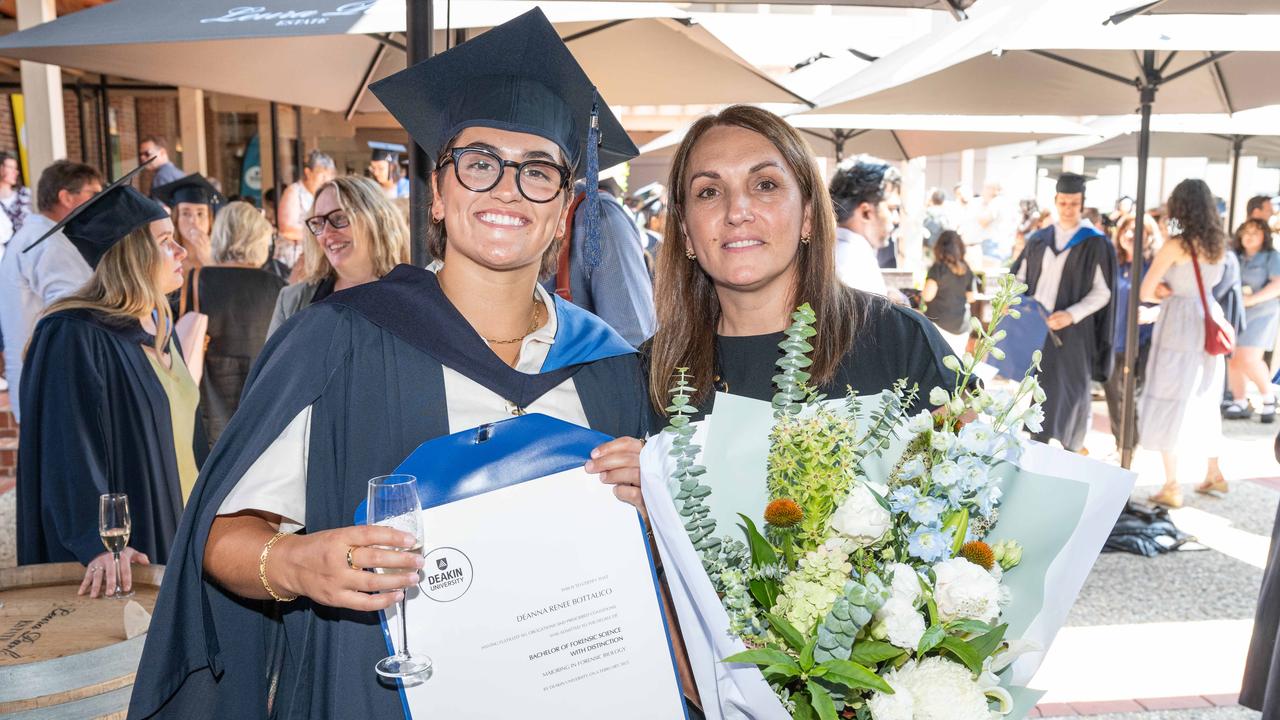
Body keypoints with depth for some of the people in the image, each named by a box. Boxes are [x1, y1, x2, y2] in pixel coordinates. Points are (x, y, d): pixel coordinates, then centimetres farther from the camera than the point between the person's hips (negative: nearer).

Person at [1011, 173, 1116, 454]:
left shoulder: (1095, 243, -3)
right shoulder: (1039, 240, 10)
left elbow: (1102, 292, -5)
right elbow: (1020, 278, 14)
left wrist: (1072, 315, -19)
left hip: (1071, 332, -4)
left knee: (1063, 396, -4)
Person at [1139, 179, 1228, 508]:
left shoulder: (1175, 245, -14)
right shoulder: (1218, 243, 6)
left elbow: (1145, 292, -13)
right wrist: (1172, 291, -1)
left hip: (1179, 323, -7)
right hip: (1208, 322, 7)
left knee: (1168, 403, 1)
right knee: (1204, 400, 20)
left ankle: (1172, 487, 3)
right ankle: (1214, 473, 31)